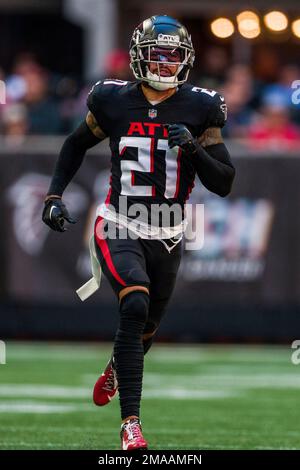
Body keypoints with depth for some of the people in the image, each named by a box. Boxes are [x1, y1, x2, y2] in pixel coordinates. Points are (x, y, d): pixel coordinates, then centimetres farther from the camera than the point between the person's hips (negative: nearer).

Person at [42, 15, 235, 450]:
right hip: (118, 230, -3)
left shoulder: (199, 108, -5)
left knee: (146, 327, 18)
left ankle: (115, 368, 57)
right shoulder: (114, 100, -4)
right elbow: (76, 145, 15)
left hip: (167, 238, 3)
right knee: (136, 306, -27)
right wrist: (55, 195, 6)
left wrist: (193, 148, -20)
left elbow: (224, 183, -4)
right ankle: (131, 422, -24)